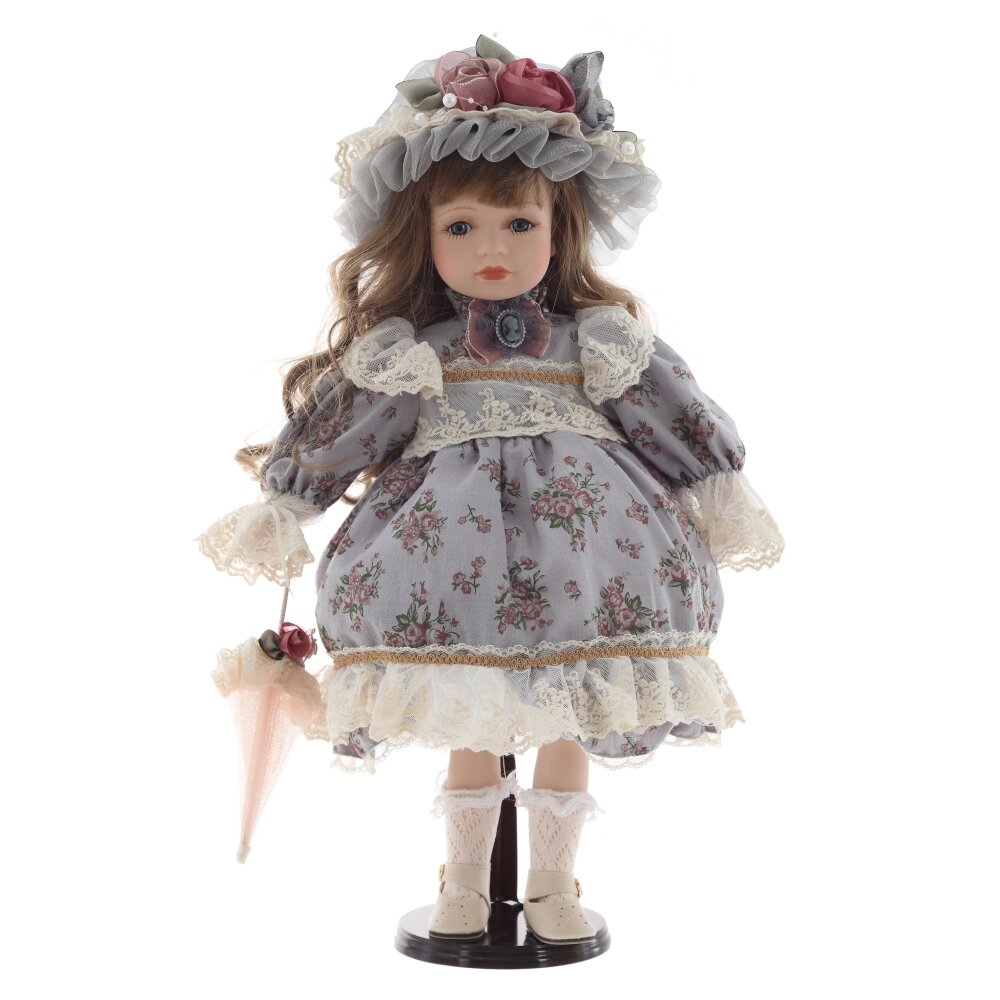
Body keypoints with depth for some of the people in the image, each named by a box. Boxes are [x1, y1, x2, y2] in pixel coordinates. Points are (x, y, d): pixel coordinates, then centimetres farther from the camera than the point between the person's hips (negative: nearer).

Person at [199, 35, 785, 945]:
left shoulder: (604, 341, 1)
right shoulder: (405, 354, -1)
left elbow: (679, 416, 6)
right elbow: (334, 431, 4)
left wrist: (726, 502, 8)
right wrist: (280, 510, 5)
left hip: (578, 546, 1)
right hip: (454, 546, 0)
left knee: (568, 730, 11)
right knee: (468, 729, 11)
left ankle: (554, 882, 31)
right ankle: (465, 881, 32)